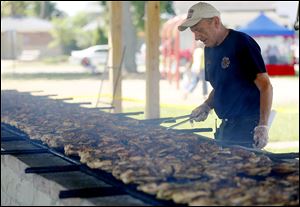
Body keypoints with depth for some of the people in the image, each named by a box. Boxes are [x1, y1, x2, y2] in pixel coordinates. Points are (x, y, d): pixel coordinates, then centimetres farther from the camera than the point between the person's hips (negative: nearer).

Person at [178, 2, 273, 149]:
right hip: (226, 126, 8)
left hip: (248, 125, -8)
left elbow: (265, 86, -16)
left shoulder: (242, 43, -13)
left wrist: (263, 125, -23)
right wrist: (206, 106, 4)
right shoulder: (209, 49, 11)